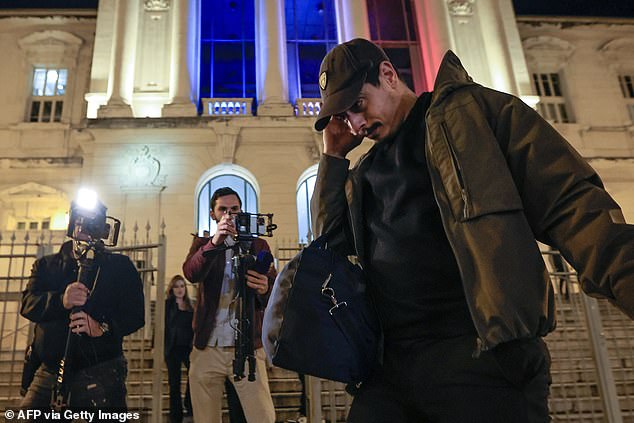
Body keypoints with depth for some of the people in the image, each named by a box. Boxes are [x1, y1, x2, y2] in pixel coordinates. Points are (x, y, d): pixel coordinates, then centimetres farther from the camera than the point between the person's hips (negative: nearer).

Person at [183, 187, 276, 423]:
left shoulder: (258, 245, 11)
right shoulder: (202, 243, 12)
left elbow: (274, 290, -1)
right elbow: (190, 273, -9)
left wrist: (265, 289, -25)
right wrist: (214, 242, -26)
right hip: (207, 349, 1)